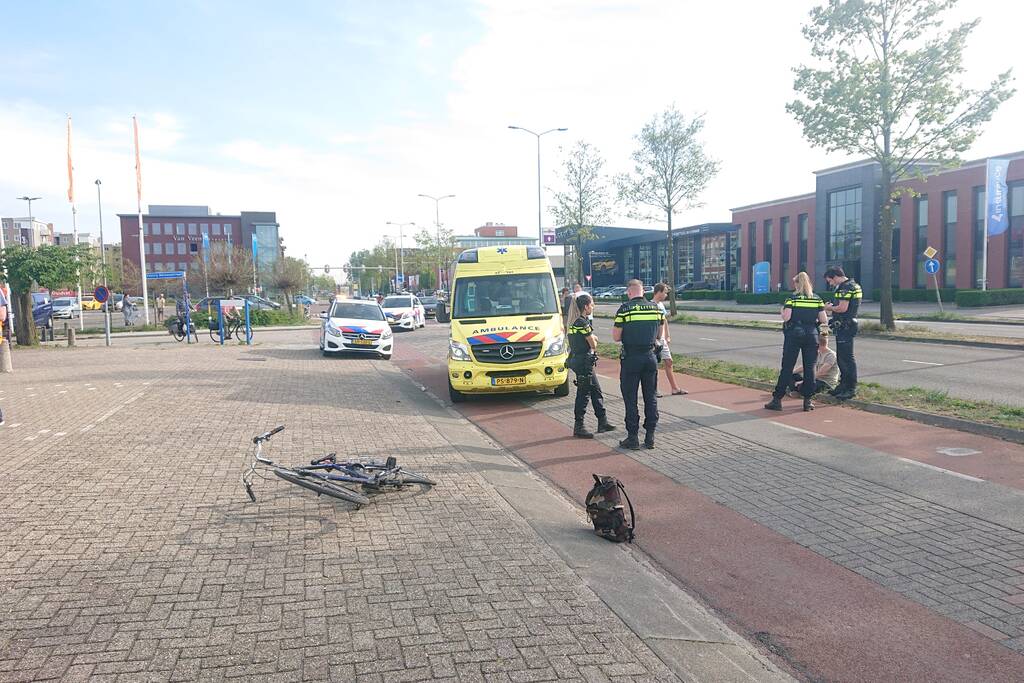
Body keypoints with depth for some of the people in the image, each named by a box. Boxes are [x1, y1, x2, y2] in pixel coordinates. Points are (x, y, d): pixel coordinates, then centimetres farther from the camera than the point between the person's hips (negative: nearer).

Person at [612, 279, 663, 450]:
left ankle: (632, 437, 6)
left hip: (631, 358, -4)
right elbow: (659, 335, 14)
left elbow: (616, 337, -7)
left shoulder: (625, 309, -9)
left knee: (630, 399, 4)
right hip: (650, 357, 4)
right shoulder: (655, 308, 5)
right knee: (651, 397, 11)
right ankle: (650, 437, 14)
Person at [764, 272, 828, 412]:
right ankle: (807, 400, 7)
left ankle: (777, 399, 4)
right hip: (812, 334, 2)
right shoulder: (817, 299, 6)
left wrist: (782, 311, 8)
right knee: (810, 367, 6)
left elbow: (786, 317, -13)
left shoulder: (792, 298, -3)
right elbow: (824, 320, 1)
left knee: (787, 367, 2)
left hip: (794, 334, -2)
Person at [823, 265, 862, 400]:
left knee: (847, 358, -6)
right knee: (841, 358, 17)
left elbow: (843, 308, -24)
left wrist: (830, 308, -6)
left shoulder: (845, 287, -16)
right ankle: (844, 385, 26)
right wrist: (832, 306, 9)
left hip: (845, 327, -11)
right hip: (844, 327, 11)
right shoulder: (851, 285, 18)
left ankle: (851, 388, -2)